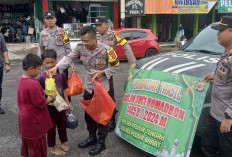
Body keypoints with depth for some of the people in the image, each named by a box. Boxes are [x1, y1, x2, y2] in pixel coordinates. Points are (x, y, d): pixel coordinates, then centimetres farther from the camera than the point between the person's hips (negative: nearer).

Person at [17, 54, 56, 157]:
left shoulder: (21, 80, 2)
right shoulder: (33, 84, -28)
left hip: (24, 119, 9)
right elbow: (41, 104, -23)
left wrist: (44, 92, 3)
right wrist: (52, 97, -8)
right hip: (34, 121, -9)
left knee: (26, 144, 25)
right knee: (36, 147, 8)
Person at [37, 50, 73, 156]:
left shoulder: (61, 75, -5)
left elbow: (64, 90, 4)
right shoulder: (41, 78, -16)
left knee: (62, 125, 21)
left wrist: (67, 103, 6)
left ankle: (62, 142, 47)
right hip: (49, 107, -3)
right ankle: (53, 148, 34)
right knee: (51, 127, 13)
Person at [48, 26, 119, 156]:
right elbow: (69, 58, -13)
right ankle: (92, 137, 39)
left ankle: (101, 142, 24)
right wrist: (57, 67, -29)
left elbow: (116, 66, -9)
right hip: (88, 86, 5)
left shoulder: (106, 50, -20)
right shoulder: (81, 48, -9)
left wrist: (102, 72, -22)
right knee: (88, 113, 17)